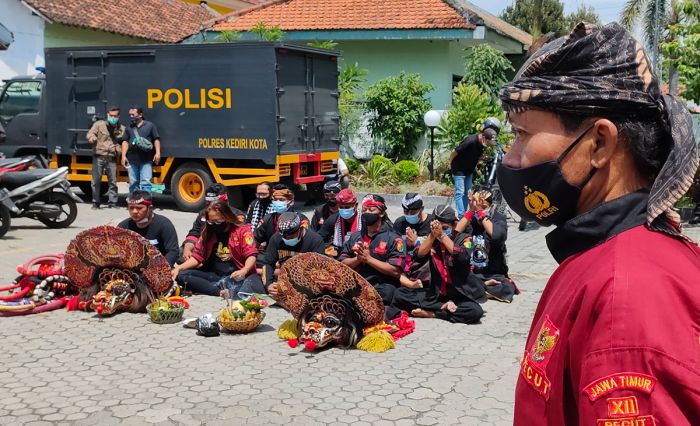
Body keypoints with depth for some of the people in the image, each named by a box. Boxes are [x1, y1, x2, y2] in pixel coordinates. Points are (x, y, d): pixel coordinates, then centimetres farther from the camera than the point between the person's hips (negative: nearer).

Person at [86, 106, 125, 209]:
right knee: (96, 181, -1)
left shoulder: (122, 129, 13)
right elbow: (90, 134, -3)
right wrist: (92, 138, -26)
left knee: (112, 182, 4)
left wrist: (119, 150, 2)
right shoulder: (99, 124, 5)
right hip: (99, 157, -2)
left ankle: (112, 202, 12)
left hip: (112, 159, 2)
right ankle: (95, 203, 8)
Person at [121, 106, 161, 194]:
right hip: (132, 160, 3)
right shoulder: (129, 128, 16)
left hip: (146, 160, -3)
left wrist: (157, 153, -6)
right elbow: (125, 142, 12)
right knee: (133, 183, 7)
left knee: (146, 182, -10)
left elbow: (156, 140, 6)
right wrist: (123, 155, 1)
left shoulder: (150, 125, 8)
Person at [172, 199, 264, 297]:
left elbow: (251, 255, -9)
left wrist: (244, 271, -30)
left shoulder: (243, 230, -1)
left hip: (236, 276, -4)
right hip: (214, 275, 5)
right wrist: (179, 268, -5)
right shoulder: (207, 232, 12)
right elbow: (197, 256, 12)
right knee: (181, 275, -19)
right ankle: (222, 291, -33)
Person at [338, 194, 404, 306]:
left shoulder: (393, 239, 0)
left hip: (382, 287, -4)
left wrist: (369, 259, -11)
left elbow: (396, 271, -9)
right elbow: (342, 263, 12)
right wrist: (357, 259, -8)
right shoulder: (355, 236, 18)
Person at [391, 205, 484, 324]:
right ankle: (444, 306, -17)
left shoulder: (464, 239, -2)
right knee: (399, 294, -13)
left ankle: (430, 313, -16)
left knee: (475, 311, -34)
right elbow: (419, 255, -14)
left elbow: (462, 257, -24)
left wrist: (442, 235, -27)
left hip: (460, 294, -3)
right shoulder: (431, 240, 5)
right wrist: (433, 235, -26)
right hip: (436, 292, 3)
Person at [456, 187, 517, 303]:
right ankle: (486, 286, -10)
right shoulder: (468, 218, 4)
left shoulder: (499, 217, -1)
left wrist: (480, 212, -18)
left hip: (494, 274, -1)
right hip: (469, 273, 1)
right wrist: (471, 211, -14)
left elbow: (498, 236, -23)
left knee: (506, 290, -28)